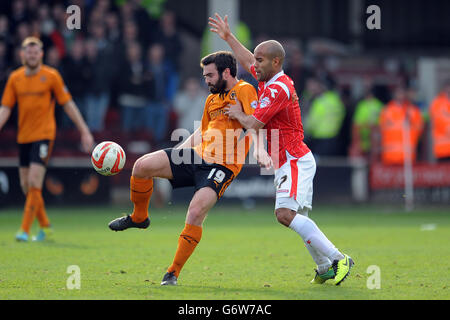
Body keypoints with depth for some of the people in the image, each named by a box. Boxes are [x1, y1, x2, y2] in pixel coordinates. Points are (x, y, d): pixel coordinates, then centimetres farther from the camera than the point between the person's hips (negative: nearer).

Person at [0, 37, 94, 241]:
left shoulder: (51, 76, -4)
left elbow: (68, 104, 1)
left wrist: (84, 131, -1)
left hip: (43, 134, -5)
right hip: (23, 137, 5)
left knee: (34, 182, -14)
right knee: (26, 185, 7)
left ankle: (25, 230, -12)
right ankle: (44, 226, 25)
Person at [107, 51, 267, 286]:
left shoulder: (244, 91, -5)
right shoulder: (212, 99, 21)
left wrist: (260, 149, -37)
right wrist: (175, 152, 26)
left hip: (222, 166, -8)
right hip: (197, 156, 8)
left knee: (196, 212, -24)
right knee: (143, 165, -8)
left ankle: (173, 273, -12)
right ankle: (139, 217, 17)